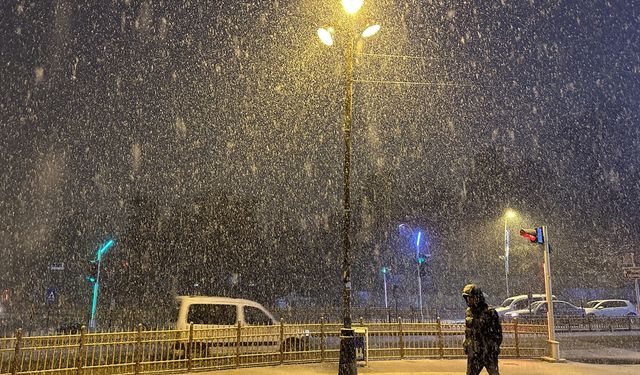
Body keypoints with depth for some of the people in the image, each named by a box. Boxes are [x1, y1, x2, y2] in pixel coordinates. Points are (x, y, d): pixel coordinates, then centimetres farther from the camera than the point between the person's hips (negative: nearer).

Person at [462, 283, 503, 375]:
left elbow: (498, 332, -9)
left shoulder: (490, 312, -12)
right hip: (473, 352, 6)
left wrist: (495, 348, -11)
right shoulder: (468, 312, 7)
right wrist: (466, 344, 11)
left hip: (488, 351, -5)